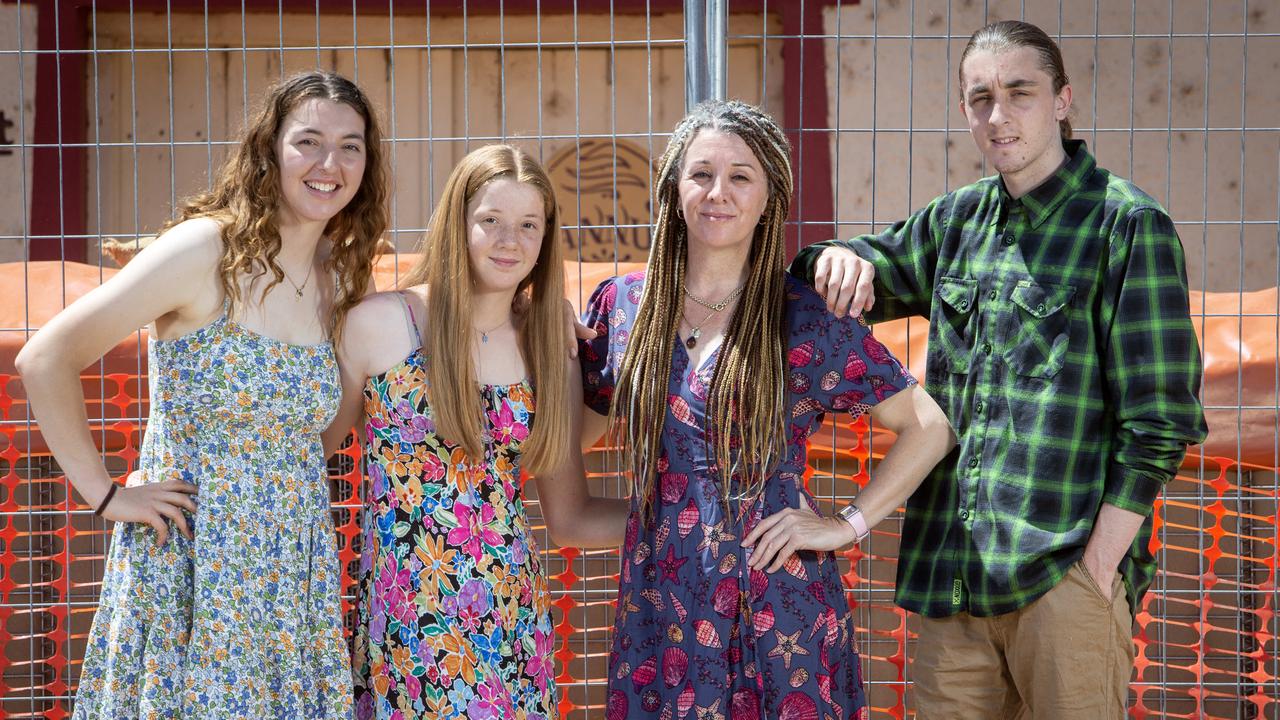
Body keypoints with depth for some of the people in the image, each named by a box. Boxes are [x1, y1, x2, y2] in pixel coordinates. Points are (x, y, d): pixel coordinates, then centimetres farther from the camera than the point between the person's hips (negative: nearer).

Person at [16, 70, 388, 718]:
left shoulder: (343, 276, 7)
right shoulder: (206, 249, -13)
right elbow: (45, 359, -15)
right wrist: (104, 494, -12)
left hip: (295, 566, 6)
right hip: (190, 562, -5)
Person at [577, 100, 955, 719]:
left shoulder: (807, 320, -4)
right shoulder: (620, 306, 4)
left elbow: (930, 426, 0)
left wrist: (848, 524, -5)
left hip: (779, 607, -2)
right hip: (659, 602, 2)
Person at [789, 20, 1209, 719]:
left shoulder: (1126, 224, -4)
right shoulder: (957, 217, 14)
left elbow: (1159, 417, -7)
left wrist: (1100, 560, -13)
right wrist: (839, 259, -1)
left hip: (1065, 569, -5)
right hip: (951, 569, 6)